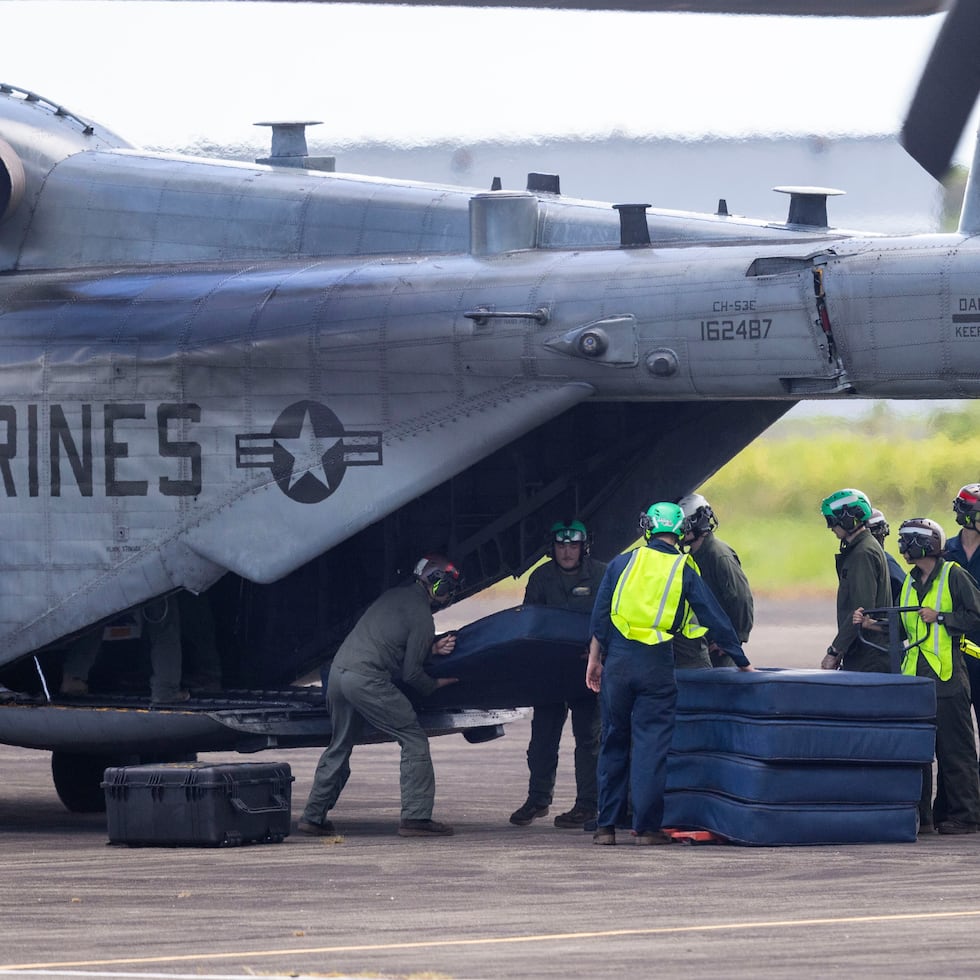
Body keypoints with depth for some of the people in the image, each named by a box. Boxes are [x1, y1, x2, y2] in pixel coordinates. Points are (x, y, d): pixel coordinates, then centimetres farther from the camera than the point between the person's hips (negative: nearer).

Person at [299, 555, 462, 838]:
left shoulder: (394, 596, 19)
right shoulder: (421, 618, -6)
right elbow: (411, 672, -5)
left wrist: (434, 648, 16)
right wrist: (434, 685, 14)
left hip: (338, 670, 8)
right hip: (368, 679, -8)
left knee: (340, 746, 22)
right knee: (414, 740, -1)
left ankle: (313, 816, 23)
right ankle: (415, 816, -7)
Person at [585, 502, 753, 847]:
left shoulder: (623, 563, 6)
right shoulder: (685, 571, 2)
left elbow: (599, 615, 5)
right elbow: (716, 620, 4)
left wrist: (594, 659, 12)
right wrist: (742, 662, 13)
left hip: (618, 659, 2)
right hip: (656, 663, -2)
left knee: (614, 743, 11)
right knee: (651, 745, 1)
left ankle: (606, 826, 12)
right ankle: (646, 826, -1)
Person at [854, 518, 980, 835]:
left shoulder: (954, 576, -6)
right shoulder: (910, 581, 16)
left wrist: (940, 617, -14)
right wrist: (872, 624, 6)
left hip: (947, 676, -7)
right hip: (915, 676, 7)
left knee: (954, 750, -2)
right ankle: (918, 816, 10)